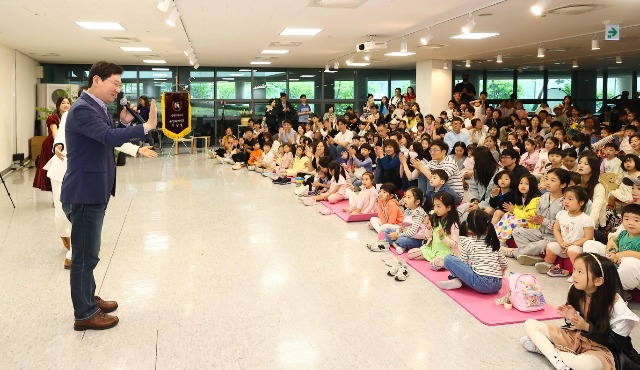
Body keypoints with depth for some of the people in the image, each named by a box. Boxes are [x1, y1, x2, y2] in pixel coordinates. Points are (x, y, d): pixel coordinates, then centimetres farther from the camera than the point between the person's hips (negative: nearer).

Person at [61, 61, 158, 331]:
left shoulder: (97, 107, 13)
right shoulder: (82, 109, -19)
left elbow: (108, 140, 16)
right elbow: (110, 137, -33)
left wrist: (123, 122, 1)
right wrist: (147, 126, -35)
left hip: (94, 190, 10)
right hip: (84, 192, -10)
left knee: (88, 251, 20)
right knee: (85, 254, 0)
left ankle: (88, 299, 35)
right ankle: (84, 314, 12)